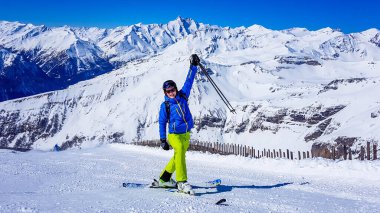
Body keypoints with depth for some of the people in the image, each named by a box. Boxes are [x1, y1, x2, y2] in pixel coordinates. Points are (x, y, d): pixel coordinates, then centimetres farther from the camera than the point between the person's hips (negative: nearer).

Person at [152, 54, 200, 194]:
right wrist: (163, 140, -5)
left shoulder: (183, 96, 2)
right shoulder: (165, 106, -6)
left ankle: (164, 179, 32)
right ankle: (182, 182, -33)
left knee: (177, 157, 15)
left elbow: (189, 80, 4)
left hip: (186, 134, 5)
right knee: (180, 152, -29)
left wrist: (194, 66, -2)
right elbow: (162, 123, -2)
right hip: (175, 135, -5)